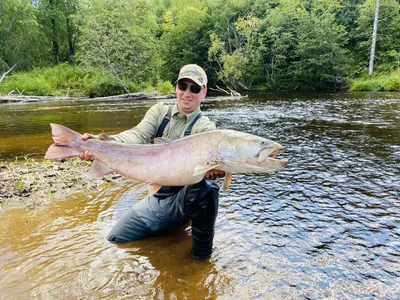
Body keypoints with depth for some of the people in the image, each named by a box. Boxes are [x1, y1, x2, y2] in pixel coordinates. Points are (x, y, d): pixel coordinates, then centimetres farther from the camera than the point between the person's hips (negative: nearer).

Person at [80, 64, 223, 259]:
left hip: (185, 197, -4)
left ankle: (201, 254, -12)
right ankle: (172, 222, 25)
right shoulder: (160, 111, 0)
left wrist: (211, 169, -55)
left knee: (205, 188, -38)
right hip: (157, 197, 5)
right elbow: (138, 135, -18)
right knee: (115, 238, 7)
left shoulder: (205, 127, -10)